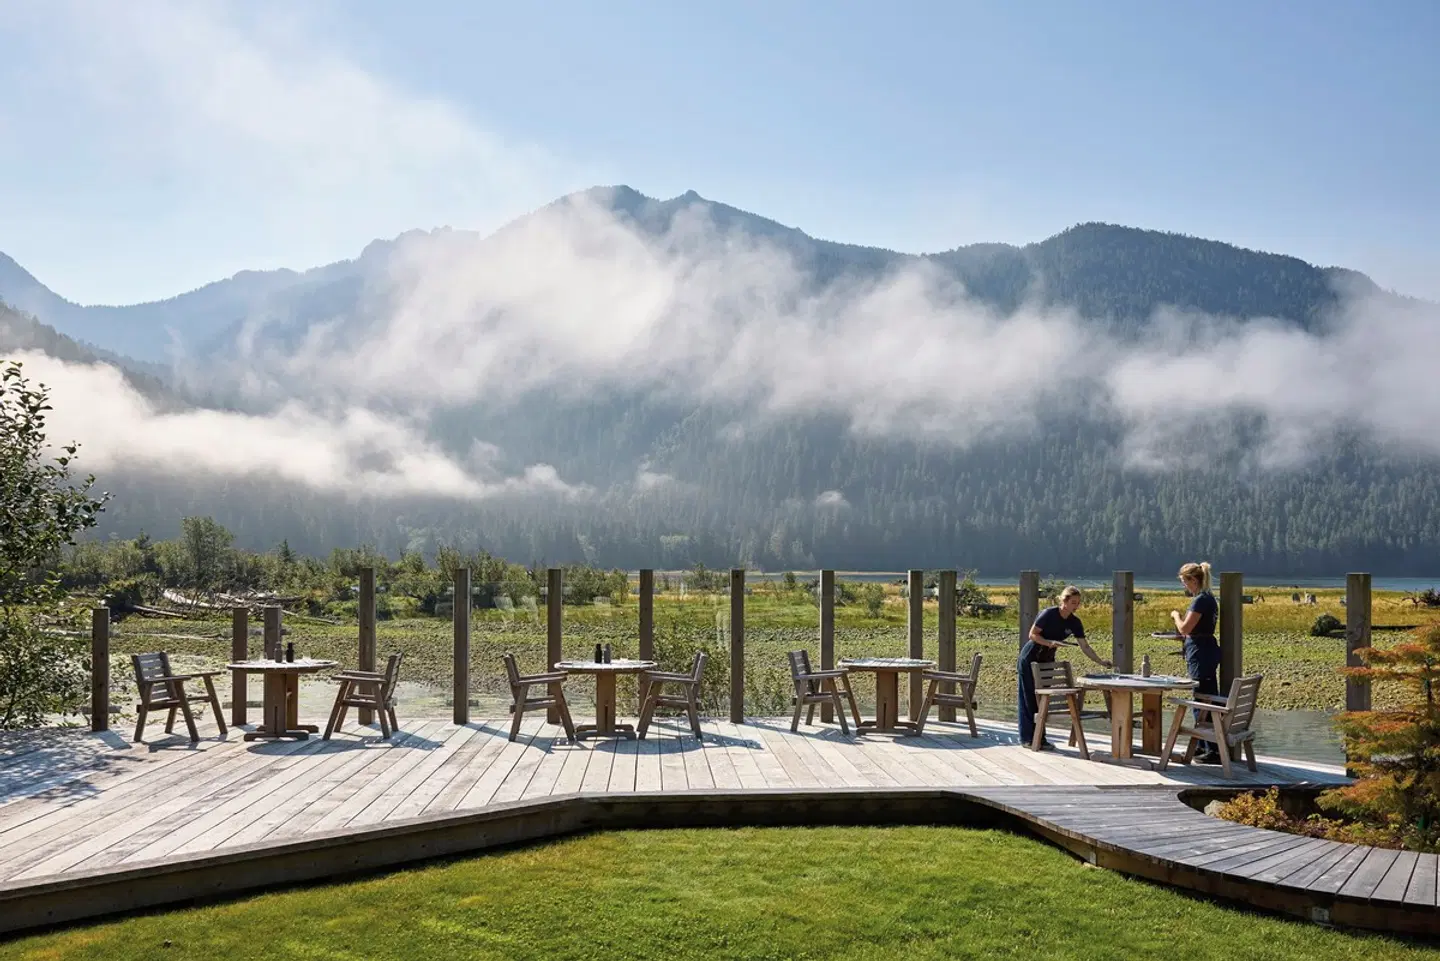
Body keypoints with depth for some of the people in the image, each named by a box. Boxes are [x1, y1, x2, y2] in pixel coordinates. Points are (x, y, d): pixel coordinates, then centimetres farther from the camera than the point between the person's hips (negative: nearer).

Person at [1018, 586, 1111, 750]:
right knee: (1029, 699, -3)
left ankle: (1039, 738, 11)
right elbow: (1032, 634, -16)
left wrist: (1100, 662, -12)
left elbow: (1085, 646, -2)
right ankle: (1028, 738, 1)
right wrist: (1049, 642, -30)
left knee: (1042, 699, 7)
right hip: (1030, 659, -6)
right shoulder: (1048, 614, -20)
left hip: (1047, 661, 6)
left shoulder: (1074, 623, -3)